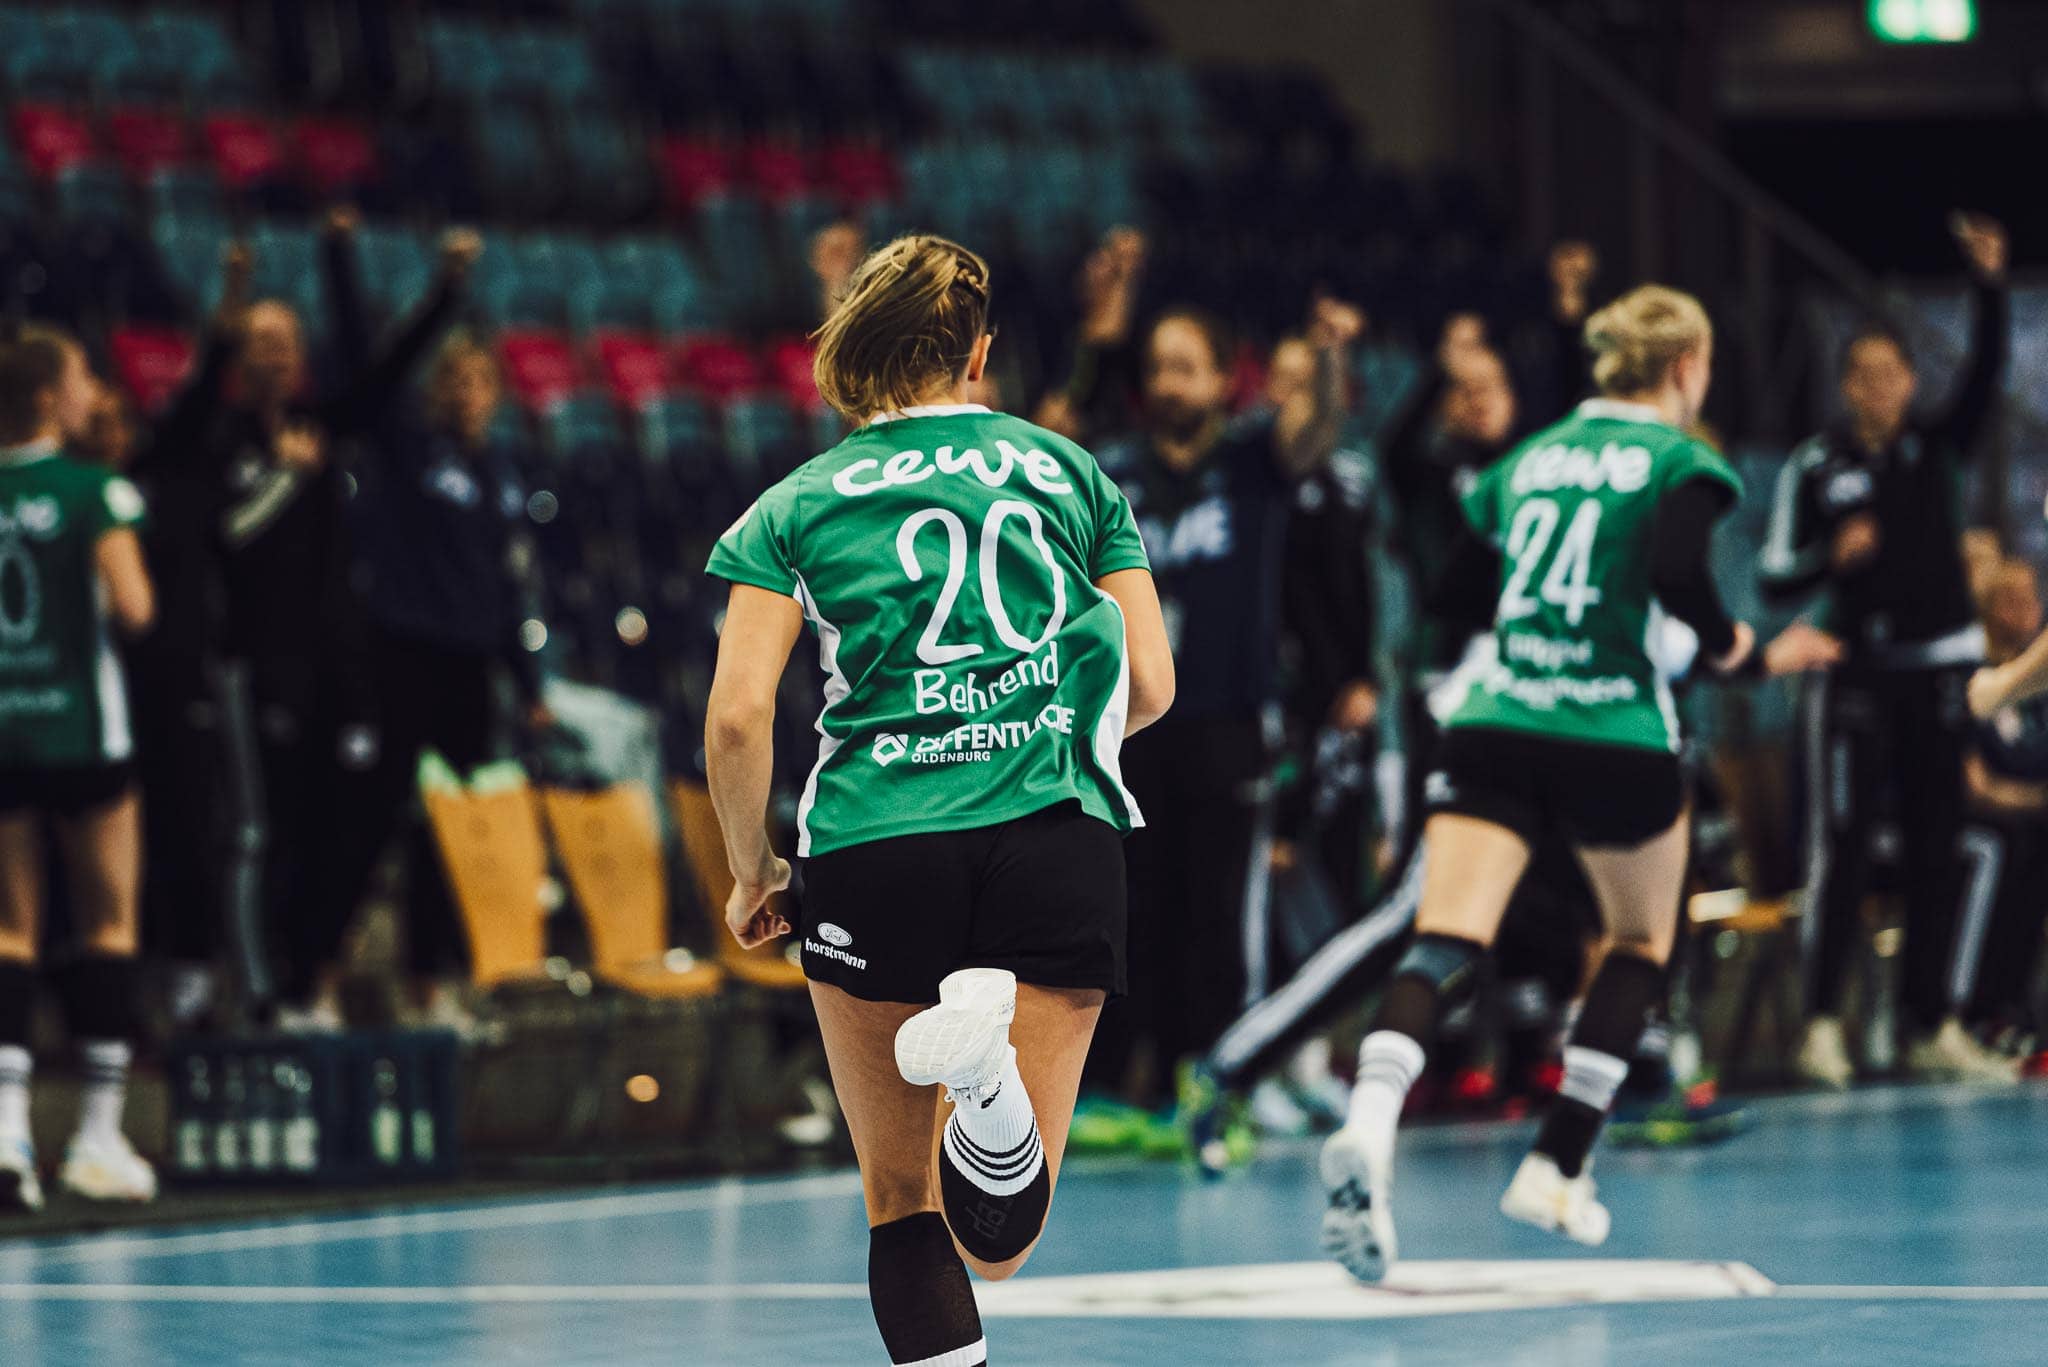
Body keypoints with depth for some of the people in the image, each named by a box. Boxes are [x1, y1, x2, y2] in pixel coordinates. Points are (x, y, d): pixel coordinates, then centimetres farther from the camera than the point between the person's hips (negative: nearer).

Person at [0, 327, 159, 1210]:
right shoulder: (94, 491, -9)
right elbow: (131, 608, -16)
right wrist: (136, 603, 5)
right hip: (79, 729, -3)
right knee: (108, 924, 6)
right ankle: (99, 1131, 3)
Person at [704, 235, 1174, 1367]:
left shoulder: (798, 506, 9)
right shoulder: (1070, 471, 15)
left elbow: (738, 715, -2)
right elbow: (1150, 689, 12)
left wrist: (752, 874, 12)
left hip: (875, 845, -1)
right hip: (1059, 838, 1)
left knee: (901, 1206, 14)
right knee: (995, 1245, -4)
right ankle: (987, 1056, -35)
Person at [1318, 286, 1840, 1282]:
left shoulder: (1531, 458, 17)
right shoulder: (1678, 460, 1)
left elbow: (1461, 586, 19)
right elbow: (1677, 576, -17)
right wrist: (1751, 656, 0)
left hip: (1492, 728, 3)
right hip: (1616, 739, -3)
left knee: (1443, 942, -10)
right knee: (1641, 943, 20)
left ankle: (1369, 1124, -38)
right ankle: (1556, 1169, 10)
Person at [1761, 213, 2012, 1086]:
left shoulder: (1939, 448, 6)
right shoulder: (1815, 469, 1)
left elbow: (1987, 376, -10)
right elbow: (1773, 577, 1)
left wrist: (1990, 286, -24)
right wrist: (1833, 556, -19)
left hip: (1938, 668, 3)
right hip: (1854, 676, -3)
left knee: (1935, 853, 5)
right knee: (1841, 848, -10)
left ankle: (1928, 1028, 11)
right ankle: (1821, 1023, -8)